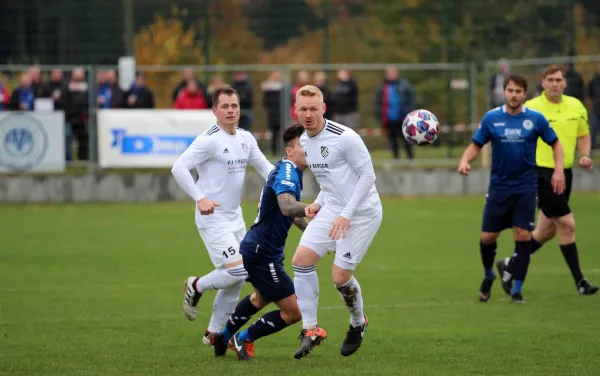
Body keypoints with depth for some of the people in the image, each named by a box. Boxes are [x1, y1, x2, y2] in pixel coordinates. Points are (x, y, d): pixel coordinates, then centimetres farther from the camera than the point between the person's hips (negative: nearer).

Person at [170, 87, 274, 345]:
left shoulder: (245, 139, 8)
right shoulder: (209, 140, -15)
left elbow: (265, 168, 18)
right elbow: (179, 168, -21)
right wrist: (199, 199, -29)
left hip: (235, 218, 8)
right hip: (212, 219, -8)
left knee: (236, 281, 9)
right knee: (236, 271, -19)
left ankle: (213, 333, 22)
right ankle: (196, 287, 9)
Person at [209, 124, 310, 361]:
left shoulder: (292, 172, 12)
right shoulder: (286, 173, -21)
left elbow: (292, 214, 26)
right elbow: (287, 207, -41)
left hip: (256, 249, 11)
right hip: (262, 254, -11)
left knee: (261, 298, 36)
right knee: (293, 312, -7)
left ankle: (223, 337, 50)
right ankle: (243, 339, 11)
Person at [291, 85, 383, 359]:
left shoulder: (344, 138, -20)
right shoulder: (303, 142, 7)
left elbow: (367, 175, -17)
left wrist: (346, 215, -21)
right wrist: (319, 203, 4)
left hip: (362, 212, -7)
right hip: (332, 209, 7)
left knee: (340, 276, -8)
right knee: (301, 260, -7)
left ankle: (358, 324, 23)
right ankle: (311, 330, 1)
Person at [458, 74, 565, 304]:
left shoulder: (535, 119, -2)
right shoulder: (491, 118, -1)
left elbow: (555, 143, 9)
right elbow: (476, 145, 4)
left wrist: (558, 170, -5)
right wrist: (465, 161, -16)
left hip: (525, 188, -1)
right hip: (499, 187, 1)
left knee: (523, 236, -7)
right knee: (487, 237, 0)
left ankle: (517, 289, 6)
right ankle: (488, 275, 30)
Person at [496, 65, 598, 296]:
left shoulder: (576, 106, 7)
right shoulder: (531, 108, -9)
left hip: (564, 173, 7)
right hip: (541, 173, -7)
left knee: (547, 231, 13)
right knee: (567, 224, -12)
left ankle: (509, 266, 30)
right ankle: (579, 281, -4)